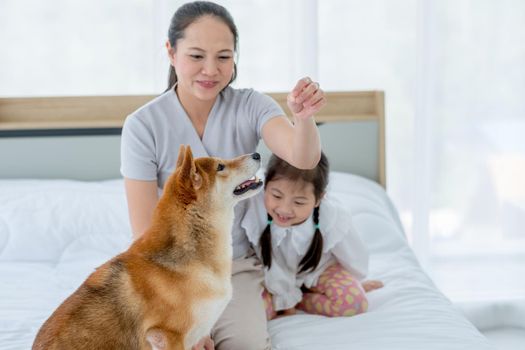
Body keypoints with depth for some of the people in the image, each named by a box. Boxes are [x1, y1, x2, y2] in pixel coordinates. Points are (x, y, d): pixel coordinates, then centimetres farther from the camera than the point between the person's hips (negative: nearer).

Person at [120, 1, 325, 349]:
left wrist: (304, 117, -50)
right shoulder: (143, 126, -15)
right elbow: (145, 233, -13)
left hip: (236, 264, 1)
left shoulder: (250, 106, -9)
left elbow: (303, 158, -28)